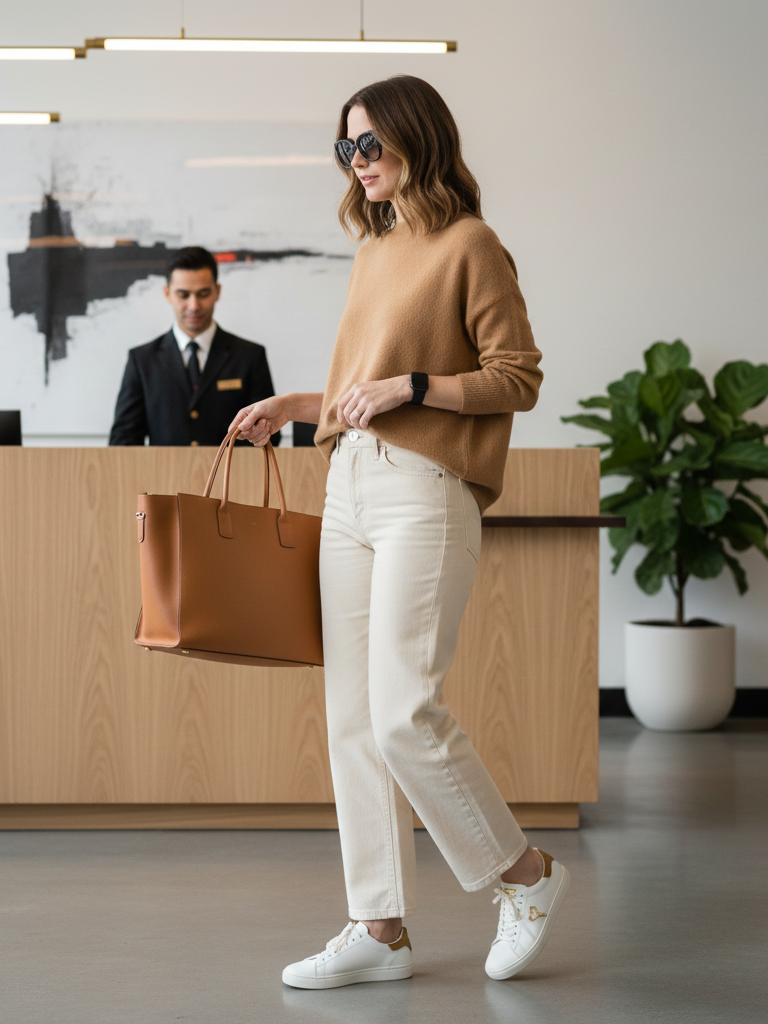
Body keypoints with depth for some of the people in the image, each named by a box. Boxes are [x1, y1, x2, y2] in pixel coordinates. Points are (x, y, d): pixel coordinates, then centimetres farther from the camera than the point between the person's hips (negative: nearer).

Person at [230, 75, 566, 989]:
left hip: (425, 493, -8)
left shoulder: (469, 244, -3)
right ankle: (380, 930, 10)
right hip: (349, 486, 8)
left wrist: (408, 385, -14)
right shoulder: (373, 256, 20)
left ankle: (529, 877, 7)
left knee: (404, 714, -14)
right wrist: (294, 405, 14)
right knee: (352, 718, 4)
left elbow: (518, 379, -7)